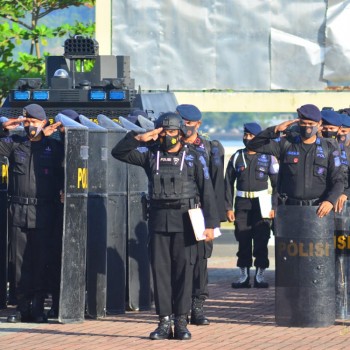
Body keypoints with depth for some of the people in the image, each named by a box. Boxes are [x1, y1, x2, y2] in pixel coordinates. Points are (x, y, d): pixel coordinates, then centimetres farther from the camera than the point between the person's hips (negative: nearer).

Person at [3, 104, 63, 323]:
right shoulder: (15, 144, 12)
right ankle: (23, 307, 5)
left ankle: (38, 308, 2)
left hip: (43, 213, -2)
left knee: (40, 261, -2)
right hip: (18, 211, 2)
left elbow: (61, 176, 8)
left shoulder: (53, 147, 8)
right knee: (20, 260, 1)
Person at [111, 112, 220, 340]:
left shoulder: (194, 158, 3)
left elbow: (207, 192, 0)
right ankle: (164, 322, 6)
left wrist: (211, 224, -7)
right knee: (160, 270, 2)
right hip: (158, 220, 2)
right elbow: (119, 153, 5)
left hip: (184, 221, -2)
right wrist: (139, 138, -9)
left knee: (183, 269, -2)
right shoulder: (151, 154, 9)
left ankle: (181, 322, 3)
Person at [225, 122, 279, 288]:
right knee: (243, 240, 2)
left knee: (261, 241, -4)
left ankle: (260, 276, 3)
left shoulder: (268, 158, 2)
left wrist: (274, 207, -5)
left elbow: (277, 184, 3)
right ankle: (244, 276, 8)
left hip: (261, 203, -2)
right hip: (241, 204, 2)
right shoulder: (237, 157, 7)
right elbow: (228, 184, 8)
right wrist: (228, 208, 1)